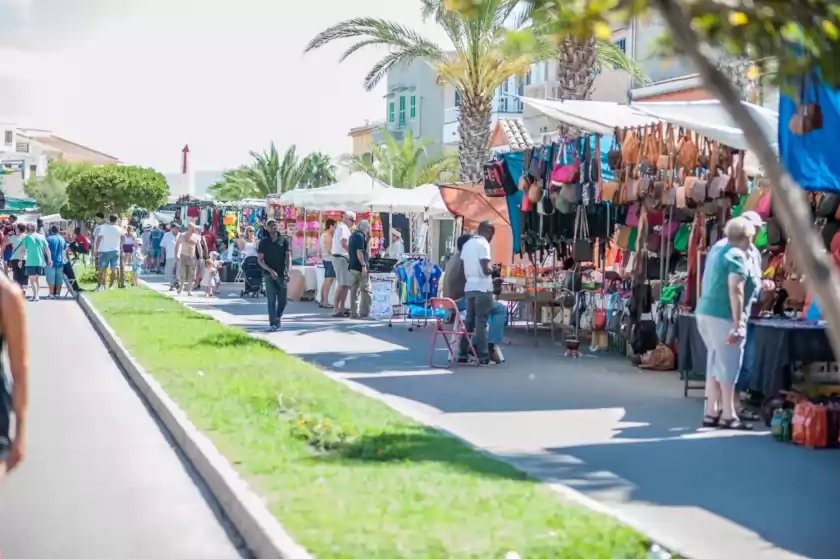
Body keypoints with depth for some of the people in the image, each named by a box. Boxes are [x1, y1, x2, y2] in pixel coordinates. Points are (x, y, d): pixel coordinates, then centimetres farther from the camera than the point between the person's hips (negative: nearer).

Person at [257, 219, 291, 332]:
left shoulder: (284, 240, 5)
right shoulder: (264, 242, 2)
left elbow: (288, 256, 2)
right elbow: (260, 260, -1)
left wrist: (288, 271, -12)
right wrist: (270, 270, -14)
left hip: (282, 275, 1)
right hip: (269, 275, -1)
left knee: (282, 300, 6)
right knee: (271, 300, -5)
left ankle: (278, 317, 31)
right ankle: (272, 324, -3)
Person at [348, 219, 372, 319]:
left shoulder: (352, 235, 17)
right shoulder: (360, 236, -12)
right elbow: (359, 252, -20)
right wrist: (363, 265, -22)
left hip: (352, 266, 9)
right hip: (360, 267, -9)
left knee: (354, 290, 8)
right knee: (365, 290, -3)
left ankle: (354, 313, 8)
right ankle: (364, 312, -6)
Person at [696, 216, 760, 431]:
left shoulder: (718, 247, 14)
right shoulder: (737, 256, -13)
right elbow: (735, 290, -22)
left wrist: (755, 283, 38)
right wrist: (738, 323, -22)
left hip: (706, 311, 9)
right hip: (723, 316, -9)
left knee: (715, 363, 13)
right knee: (728, 365, -3)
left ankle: (711, 413, 16)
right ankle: (728, 415, 0)